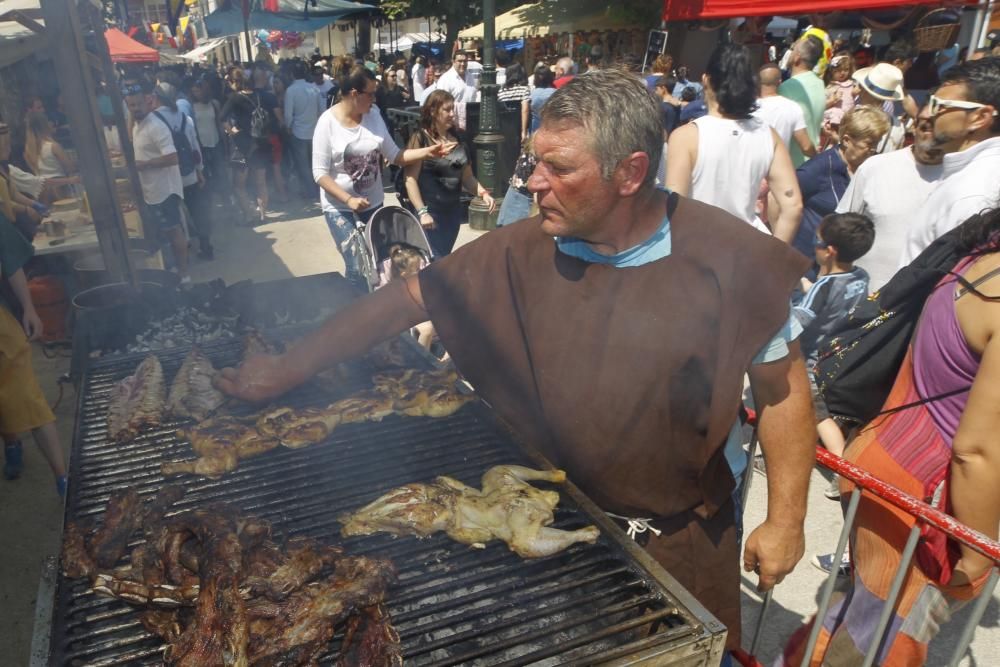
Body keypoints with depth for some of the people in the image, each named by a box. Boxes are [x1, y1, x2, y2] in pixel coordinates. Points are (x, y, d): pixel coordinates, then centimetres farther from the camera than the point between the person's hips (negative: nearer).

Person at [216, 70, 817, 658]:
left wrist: (785, 522, -7)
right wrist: (289, 370, -7)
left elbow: (783, 388, -10)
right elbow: (402, 302, -7)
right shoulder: (516, 254, -14)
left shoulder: (728, 259, -20)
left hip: (684, 541, -1)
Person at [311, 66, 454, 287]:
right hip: (340, 208, -4)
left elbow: (394, 155, 1)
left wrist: (427, 151, -11)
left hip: (373, 203, 5)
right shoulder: (328, 122, -13)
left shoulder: (373, 114, 0)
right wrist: (349, 199, -22)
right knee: (358, 268, -7)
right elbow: (320, 173, -14)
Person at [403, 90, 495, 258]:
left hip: (453, 211, 6)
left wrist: (483, 193, -1)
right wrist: (422, 211, -19)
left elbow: (466, 176, 16)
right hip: (430, 212, -6)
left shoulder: (457, 139, 10)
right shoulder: (421, 139, -8)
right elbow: (410, 179, -13)